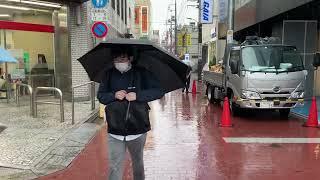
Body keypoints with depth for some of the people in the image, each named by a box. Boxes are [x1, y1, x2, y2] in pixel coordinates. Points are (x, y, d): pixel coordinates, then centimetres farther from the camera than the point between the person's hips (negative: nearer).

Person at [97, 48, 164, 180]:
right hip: (115, 131, 1)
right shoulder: (109, 74, 2)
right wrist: (114, 95, -15)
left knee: (138, 164, 20)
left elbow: (159, 91, -10)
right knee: (114, 167, 1)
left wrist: (138, 95, -22)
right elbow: (100, 96, 5)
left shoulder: (141, 73, -6)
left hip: (137, 129, -1)